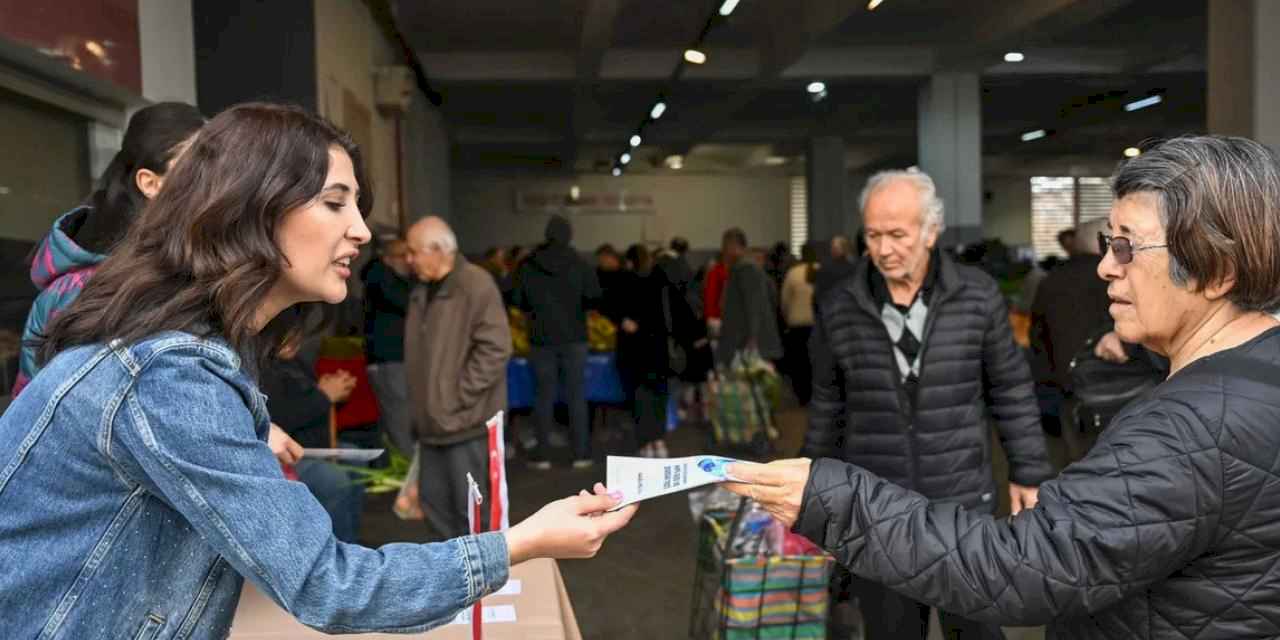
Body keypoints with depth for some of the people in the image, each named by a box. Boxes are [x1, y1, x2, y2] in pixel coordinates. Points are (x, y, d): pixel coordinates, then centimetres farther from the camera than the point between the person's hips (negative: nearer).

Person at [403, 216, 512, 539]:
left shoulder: (476, 285, -13)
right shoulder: (423, 291, 14)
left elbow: (495, 348, -19)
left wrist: (460, 396, -18)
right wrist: (422, 403, 12)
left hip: (466, 420, -9)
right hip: (433, 419, 9)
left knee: (470, 508, -1)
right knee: (433, 501, 15)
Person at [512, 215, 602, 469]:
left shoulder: (528, 266, -1)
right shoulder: (579, 265, -6)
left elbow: (520, 303, 4)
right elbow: (594, 298, -5)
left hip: (541, 339, 1)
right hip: (573, 338, -1)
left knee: (544, 395, 7)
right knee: (576, 395, 5)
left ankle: (543, 455, 8)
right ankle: (581, 454, 6)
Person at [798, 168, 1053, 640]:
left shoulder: (978, 298, -6)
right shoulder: (839, 309, -4)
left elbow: (1011, 391, 3)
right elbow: (827, 406, 7)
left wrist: (1028, 472, 5)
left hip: (964, 504, 0)